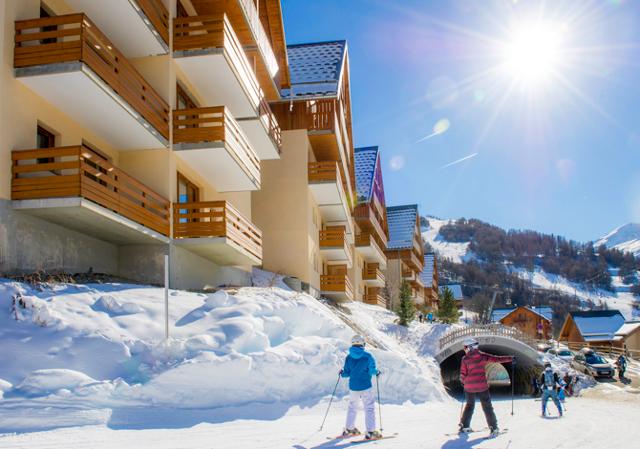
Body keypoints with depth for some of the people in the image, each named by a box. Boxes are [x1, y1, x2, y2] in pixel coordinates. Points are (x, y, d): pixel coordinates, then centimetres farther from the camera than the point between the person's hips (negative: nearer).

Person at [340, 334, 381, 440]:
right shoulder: (367, 356, -11)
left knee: (352, 407, 18)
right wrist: (377, 372, 9)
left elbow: (347, 373, 0)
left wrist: (342, 373, 21)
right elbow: (372, 371, -12)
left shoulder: (348, 357, -3)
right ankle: (370, 432, -4)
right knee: (369, 408, 1)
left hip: (353, 387, 4)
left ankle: (349, 429, 25)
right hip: (366, 387, -4)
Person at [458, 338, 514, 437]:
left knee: (469, 405, 20)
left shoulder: (465, 359, -6)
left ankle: (464, 426, 18)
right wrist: (510, 358, 7)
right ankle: (493, 428, 4)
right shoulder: (482, 356, -4)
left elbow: (463, 374, -4)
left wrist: (463, 381, 17)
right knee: (487, 407, 9)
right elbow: (496, 359, -2)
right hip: (482, 386, -1)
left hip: (469, 387, 1)